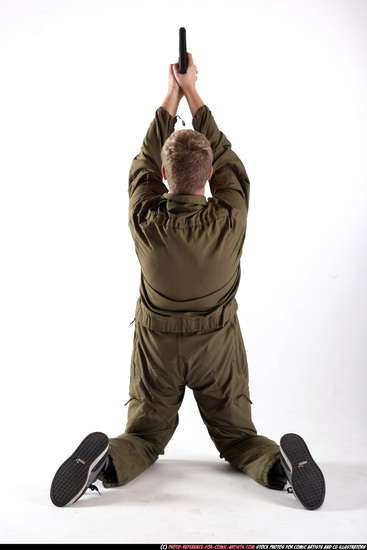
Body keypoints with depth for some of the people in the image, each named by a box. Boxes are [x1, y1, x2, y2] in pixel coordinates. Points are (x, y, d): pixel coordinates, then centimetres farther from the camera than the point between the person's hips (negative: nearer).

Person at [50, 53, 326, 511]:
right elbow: (226, 159, -5)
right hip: (217, 346, 0)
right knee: (237, 435, 15)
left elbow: (143, 161, -2)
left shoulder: (145, 221, -21)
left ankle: (108, 460, -18)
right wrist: (192, 92, 2)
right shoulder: (229, 220, -23)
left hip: (156, 344, 1)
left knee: (144, 435, 16)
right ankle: (279, 462, -17)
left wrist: (171, 96, 5)